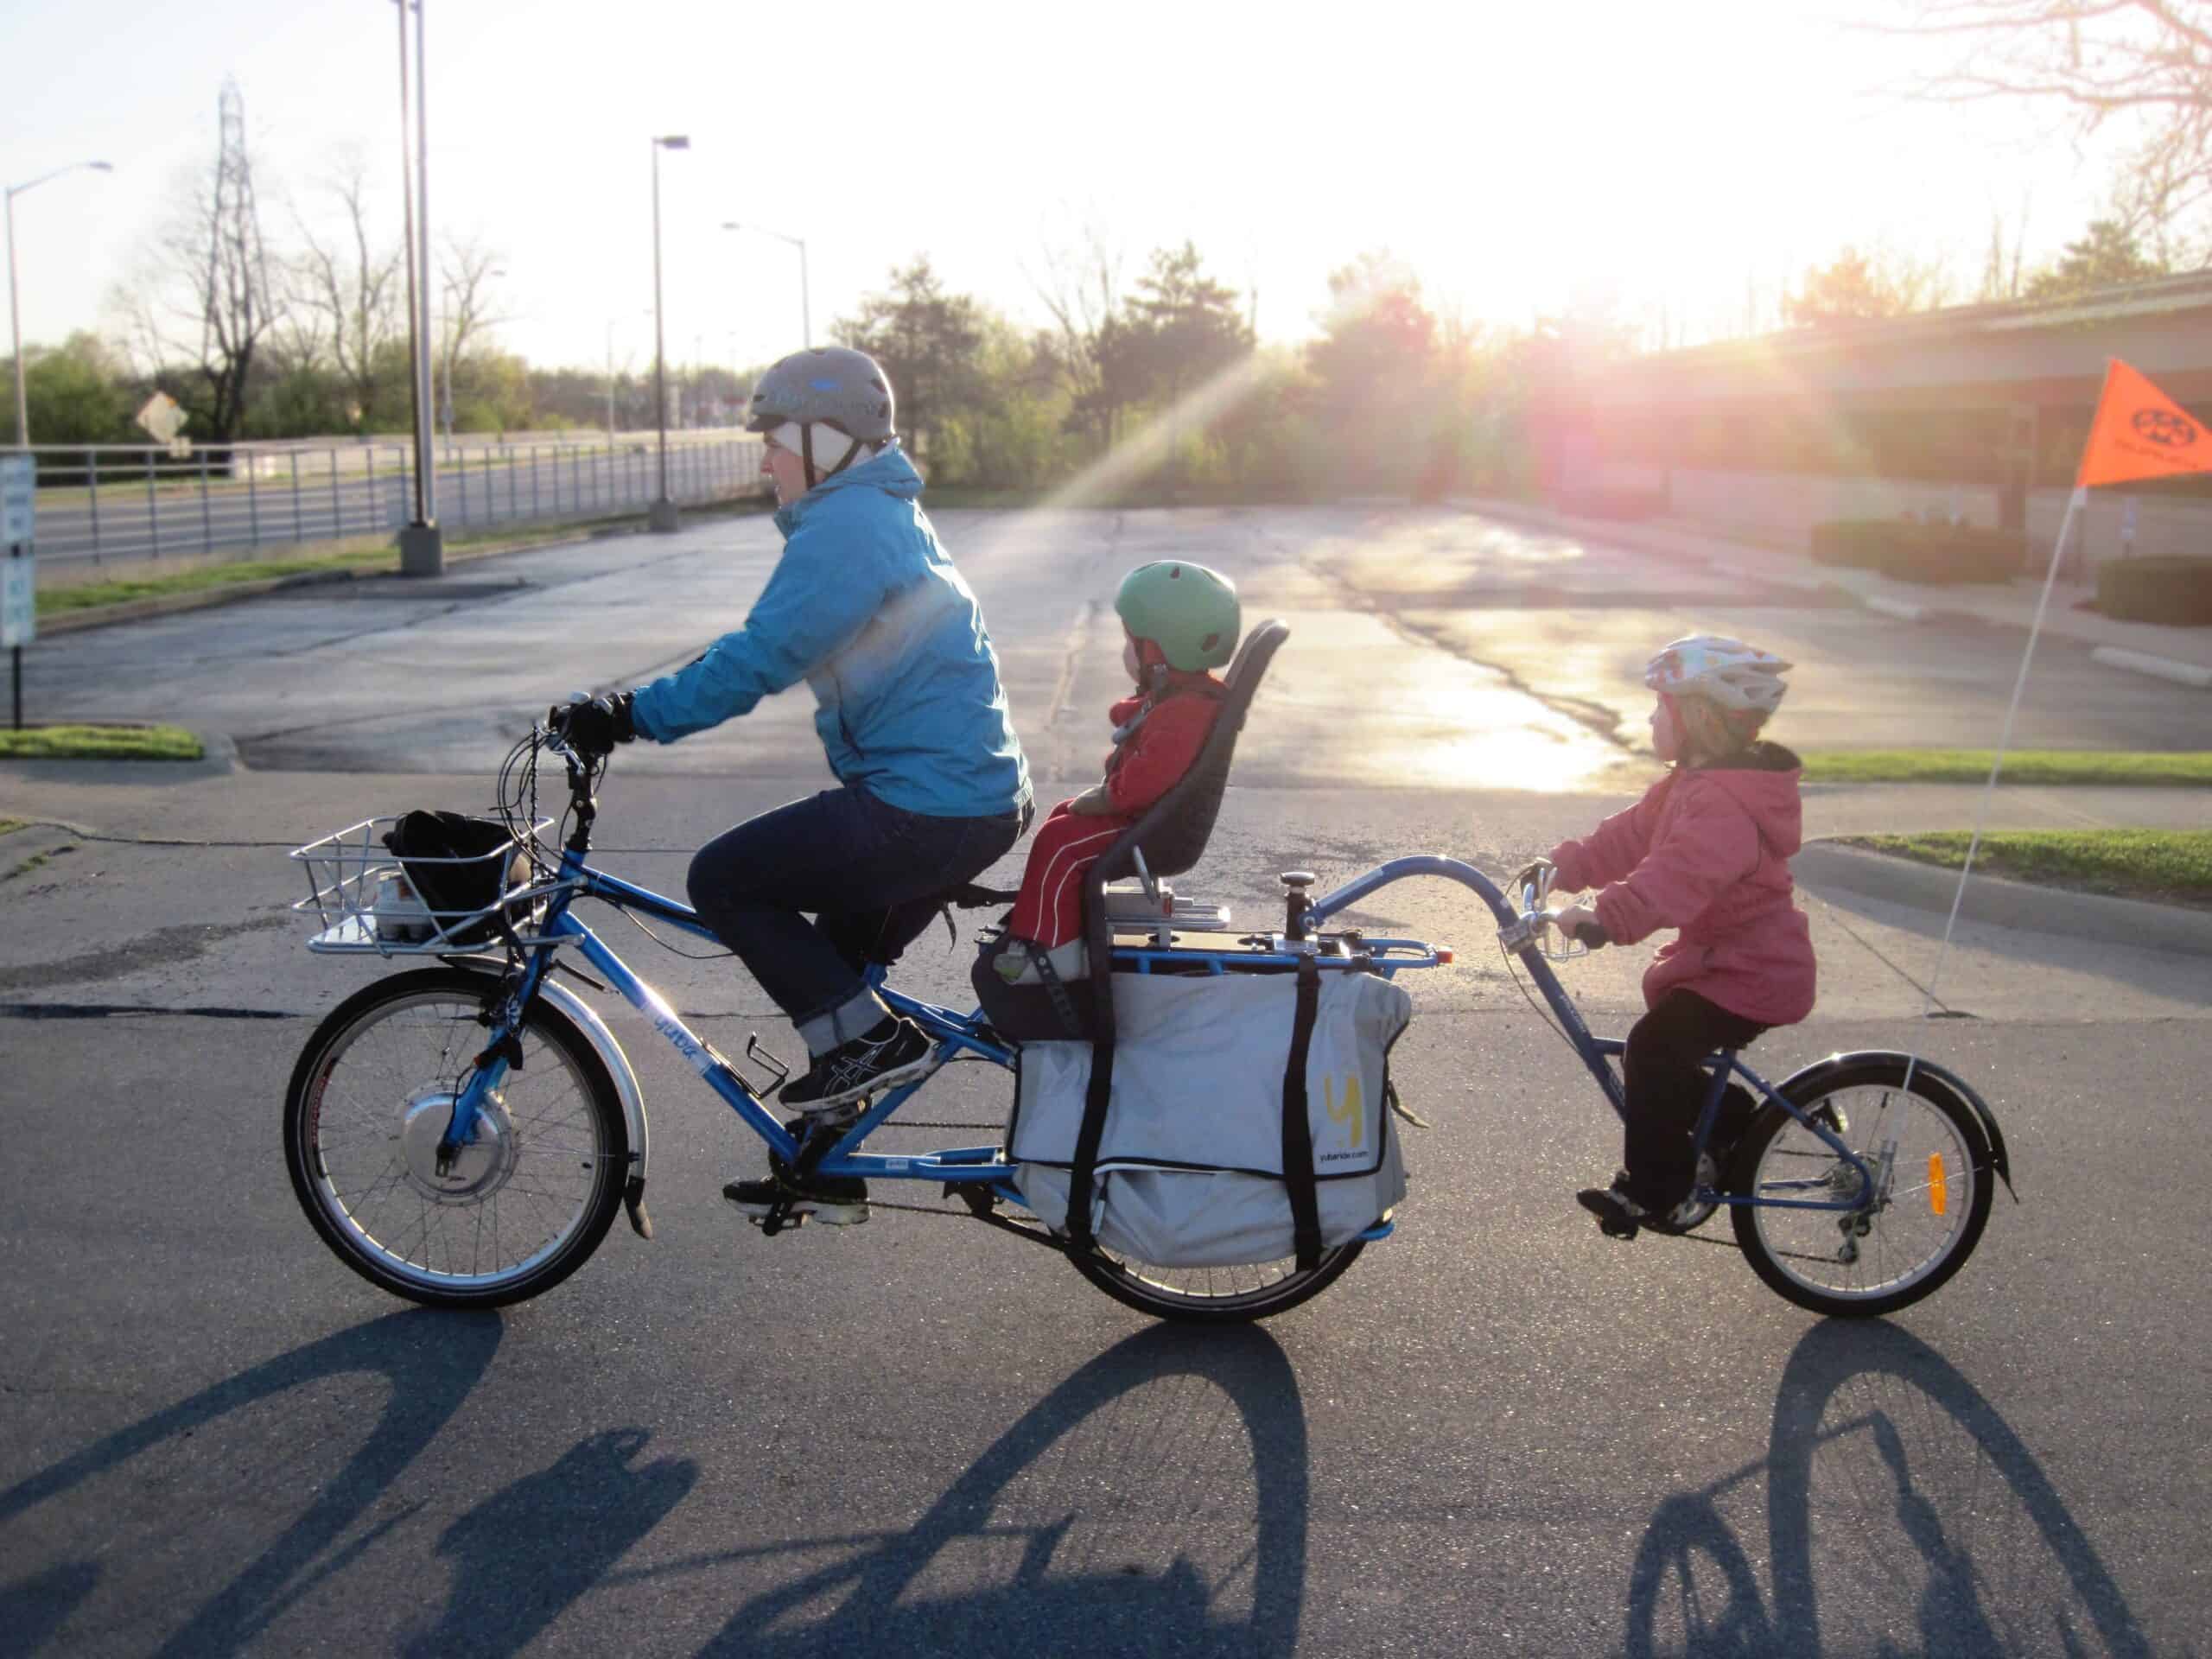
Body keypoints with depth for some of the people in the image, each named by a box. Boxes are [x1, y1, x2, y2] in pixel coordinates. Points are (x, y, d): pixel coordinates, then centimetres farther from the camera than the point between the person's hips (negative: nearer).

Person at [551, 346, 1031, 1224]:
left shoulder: (845, 529, -15)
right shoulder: (881, 514, 19)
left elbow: (756, 660, -21)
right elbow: (762, 645, 24)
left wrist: (634, 714, -16)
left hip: (924, 808, -11)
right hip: (977, 797, 11)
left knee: (723, 880, -5)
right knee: (837, 965, 20)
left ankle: (869, 1038, -2)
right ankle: (825, 1172, 30)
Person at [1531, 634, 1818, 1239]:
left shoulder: (1724, 804, -27)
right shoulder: (1694, 784, 9)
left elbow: (1679, 874, -42)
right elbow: (1632, 835, 11)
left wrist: (1607, 917, -50)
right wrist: (1564, 866, 3)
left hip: (1748, 974, -11)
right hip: (1726, 958, 11)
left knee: (1654, 1047, -18)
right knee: (1665, 1056, 15)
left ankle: (1651, 1187, -8)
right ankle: (1737, 1126, 33)